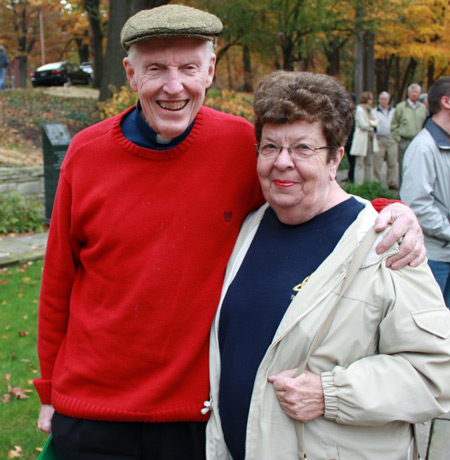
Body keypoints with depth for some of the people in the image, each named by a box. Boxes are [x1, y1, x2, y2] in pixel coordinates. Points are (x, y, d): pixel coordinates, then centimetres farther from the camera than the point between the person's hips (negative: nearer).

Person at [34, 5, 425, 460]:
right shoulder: (86, 153, -5)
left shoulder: (242, 145, -9)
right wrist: (49, 391, 10)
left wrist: (390, 213, -17)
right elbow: (58, 283, 4)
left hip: (194, 410, -1)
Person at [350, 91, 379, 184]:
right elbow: (363, 125, -16)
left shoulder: (369, 110, 17)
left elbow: (376, 121, 11)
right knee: (360, 163, -6)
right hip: (362, 138, -8)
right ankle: (359, 184, -5)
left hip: (370, 138, 8)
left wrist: (370, 122, -8)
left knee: (369, 162, 8)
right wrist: (372, 126, -1)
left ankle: (369, 183, 11)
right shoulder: (360, 110, -9)